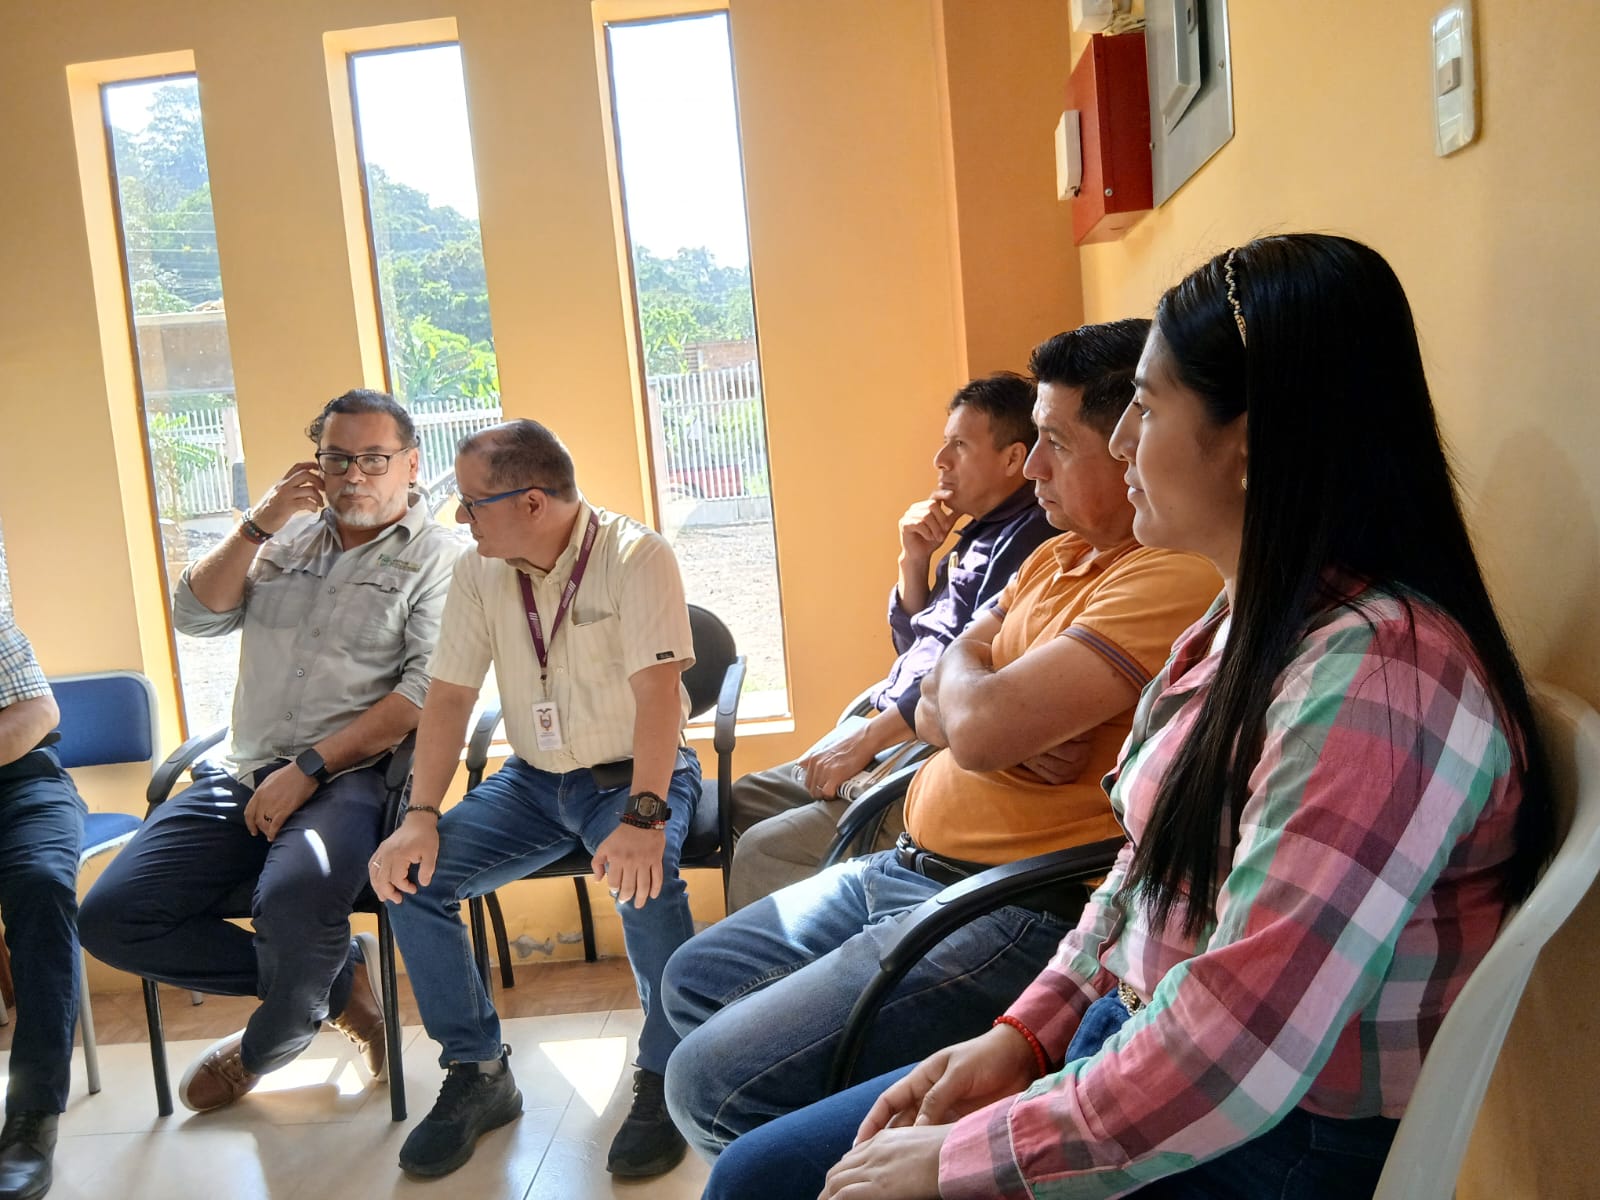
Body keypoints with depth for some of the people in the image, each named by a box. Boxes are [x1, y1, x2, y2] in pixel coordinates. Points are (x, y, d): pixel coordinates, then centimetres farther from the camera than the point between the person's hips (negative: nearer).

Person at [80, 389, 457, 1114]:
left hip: (352, 777, -6)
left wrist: (311, 768, -16)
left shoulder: (436, 557, 1)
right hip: (243, 776, 6)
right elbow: (196, 616, 11)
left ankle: (262, 1050, -1)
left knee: (293, 897, -35)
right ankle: (337, 979, 1)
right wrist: (259, 526, -2)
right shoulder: (289, 537, 19)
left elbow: (428, 691, -11)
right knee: (110, 918, -9)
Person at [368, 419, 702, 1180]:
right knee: (409, 875, -14)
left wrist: (644, 816, -38)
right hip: (534, 778, 5)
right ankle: (478, 1074, 5)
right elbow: (449, 698, 1)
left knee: (645, 880, -35)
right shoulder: (478, 574, -1)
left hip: (633, 773, -5)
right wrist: (421, 817, -12)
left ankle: (662, 1080, -11)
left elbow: (659, 692, -26)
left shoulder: (636, 557, -17)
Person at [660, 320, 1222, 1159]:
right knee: (694, 981, 18)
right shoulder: (1060, 556, 12)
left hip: (1015, 916, -10)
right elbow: (934, 713, 10)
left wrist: (967, 666, -4)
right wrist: (1007, 720, -13)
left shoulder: (1173, 579, -20)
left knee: (712, 1084, -16)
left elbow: (980, 725, -29)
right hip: (909, 866, 10)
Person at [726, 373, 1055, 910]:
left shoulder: (1029, 540, -17)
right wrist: (914, 562, 5)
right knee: (742, 800, 15)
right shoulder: (982, 534, 15)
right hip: (890, 737, 10)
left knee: (761, 852, -17)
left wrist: (866, 739, -17)